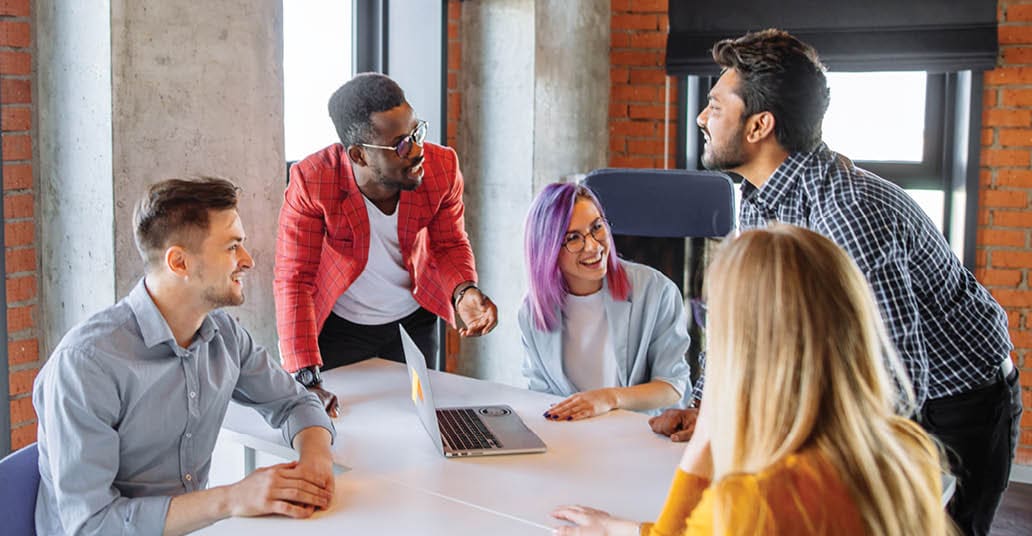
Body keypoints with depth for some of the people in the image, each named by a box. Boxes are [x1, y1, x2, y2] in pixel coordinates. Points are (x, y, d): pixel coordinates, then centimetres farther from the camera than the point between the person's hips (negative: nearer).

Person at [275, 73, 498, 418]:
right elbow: (293, 281, -28)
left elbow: (450, 244, -7)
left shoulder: (442, 167, -22)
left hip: (414, 320, 3)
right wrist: (306, 381, -36)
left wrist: (463, 291, -30)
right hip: (339, 324, -3)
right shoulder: (311, 182, -30)